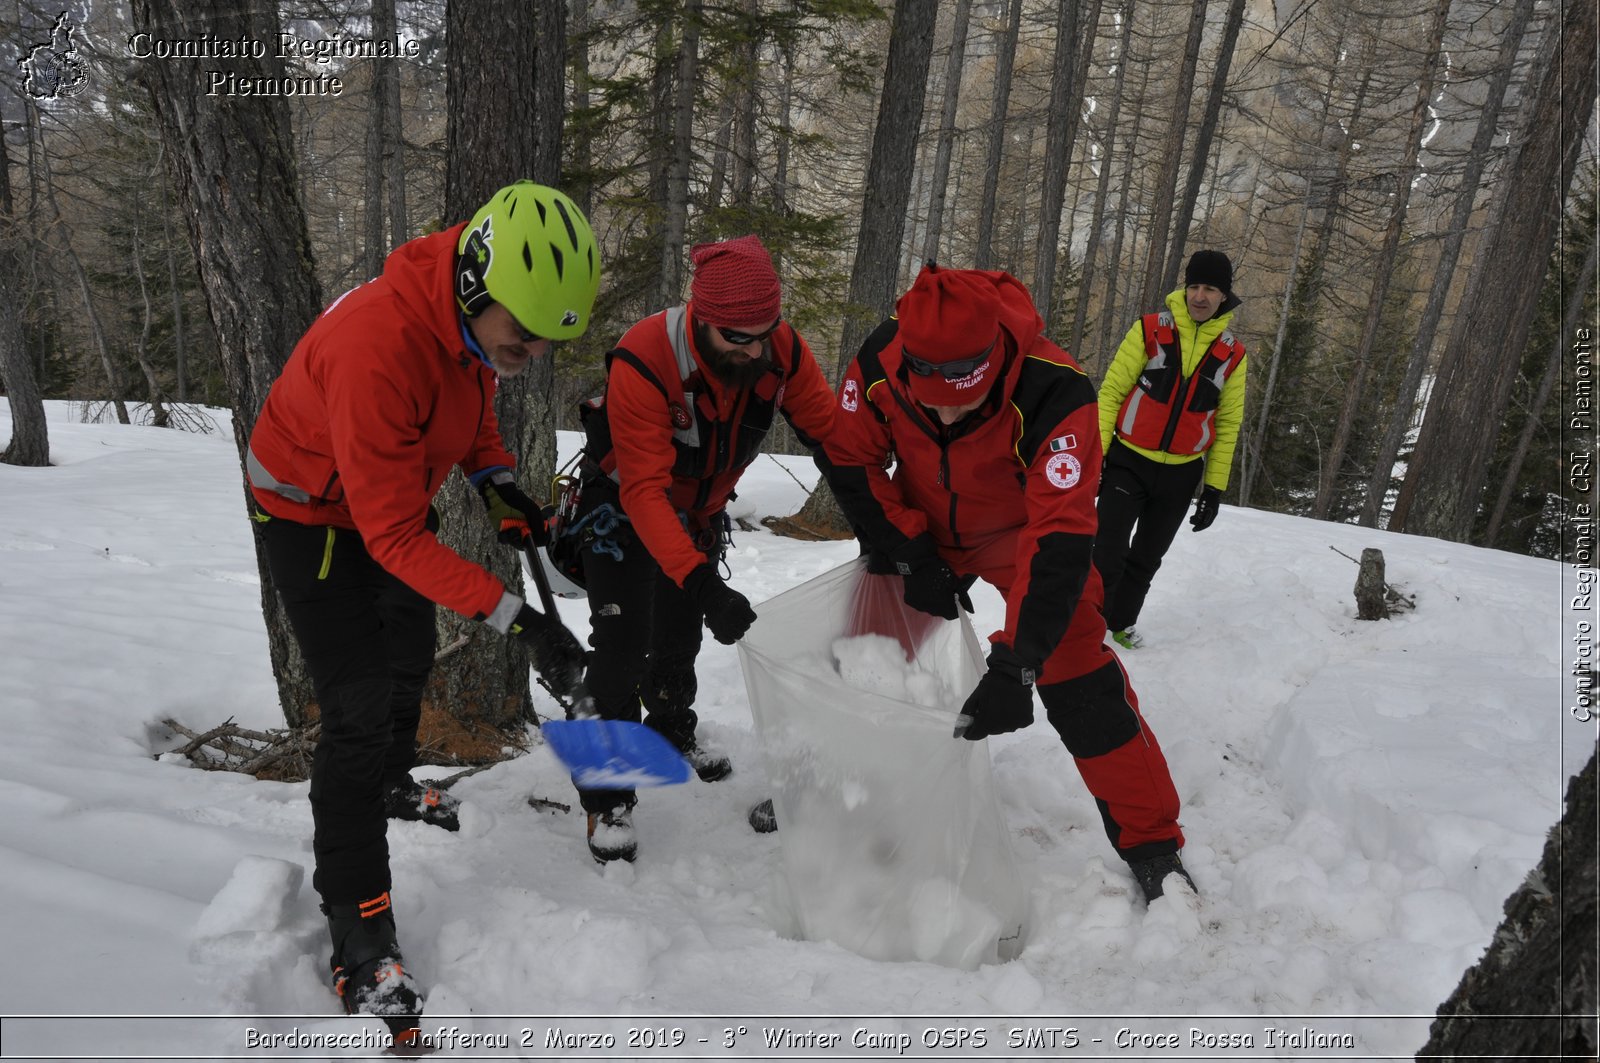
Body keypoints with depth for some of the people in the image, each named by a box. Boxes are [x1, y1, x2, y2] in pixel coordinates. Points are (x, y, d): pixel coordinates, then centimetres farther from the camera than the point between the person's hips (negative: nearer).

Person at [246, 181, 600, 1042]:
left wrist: (494, 478, -7)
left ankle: (390, 786, 52)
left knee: (409, 659, 24)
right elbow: (397, 537, -38)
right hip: (313, 513, -8)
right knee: (360, 708, -11)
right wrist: (515, 617, -41)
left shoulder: (478, 312, -18)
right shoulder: (376, 348, -42)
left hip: (395, 490, 8)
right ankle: (358, 937, 1)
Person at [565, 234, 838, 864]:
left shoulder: (782, 351, -26)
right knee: (624, 641, -12)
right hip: (624, 506, -5)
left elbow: (831, 435, -17)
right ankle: (607, 794, 4)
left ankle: (672, 732, 48)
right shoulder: (644, 362, -39)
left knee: (680, 634, 22)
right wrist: (704, 583, -51)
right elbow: (644, 492, -42)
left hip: (700, 510, 5)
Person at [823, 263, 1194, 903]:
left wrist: (1014, 666, -47)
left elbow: (1059, 538, -42)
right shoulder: (878, 364, -29)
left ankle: (1152, 846, 4)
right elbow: (852, 463, -13)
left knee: (1078, 676, -12)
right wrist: (913, 557, -19)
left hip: (1023, 530, -3)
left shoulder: (1054, 393, -39)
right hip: (922, 525, 3)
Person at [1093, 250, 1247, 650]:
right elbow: (1111, 392, -5)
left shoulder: (1232, 353, 2)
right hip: (1128, 462, -3)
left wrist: (1215, 488, 6)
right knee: (1109, 554, -9)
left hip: (1181, 474, 3)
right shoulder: (1150, 330, -7)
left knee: (1147, 558, 15)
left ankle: (1120, 621, 33)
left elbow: (1228, 424, 9)